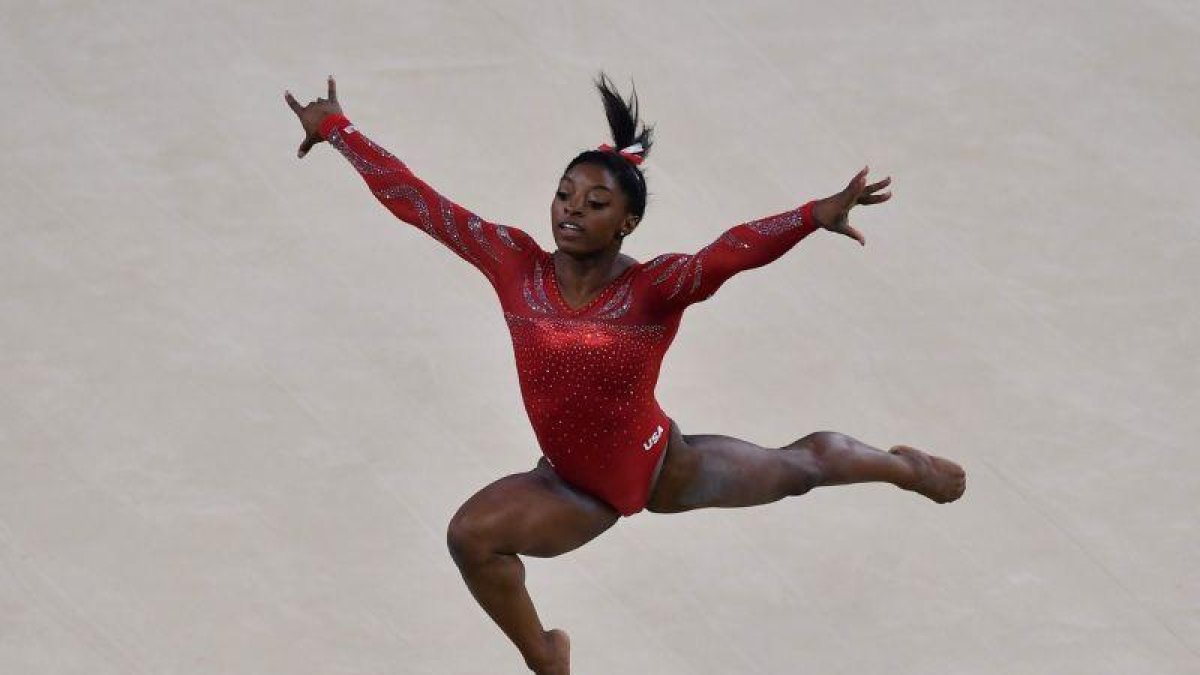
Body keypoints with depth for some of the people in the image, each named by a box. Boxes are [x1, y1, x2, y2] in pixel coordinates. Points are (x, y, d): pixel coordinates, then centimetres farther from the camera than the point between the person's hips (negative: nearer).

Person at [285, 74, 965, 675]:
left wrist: (818, 216, -61)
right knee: (472, 534, -20)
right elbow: (416, 200, -17)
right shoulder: (516, 264, -17)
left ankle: (903, 464, 56)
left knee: (799, 464, 20)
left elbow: (732, 250, -44)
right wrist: (336, 127, -17)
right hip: (576, 485, 2)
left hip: (667, 468, -2)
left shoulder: (655, 287, -26)